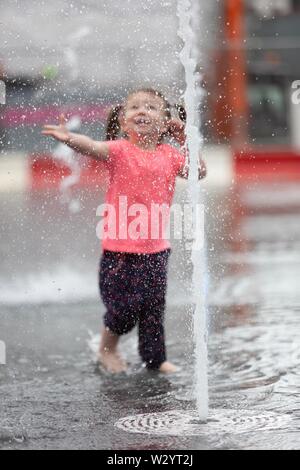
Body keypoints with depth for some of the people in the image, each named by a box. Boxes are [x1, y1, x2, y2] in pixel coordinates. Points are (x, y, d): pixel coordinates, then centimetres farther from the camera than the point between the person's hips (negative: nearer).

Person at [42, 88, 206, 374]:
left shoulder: (169, 155, 5)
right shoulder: (120, 151, -9)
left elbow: (199, 172, 6)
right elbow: (92, 148, -27)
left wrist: (185, 141, -2)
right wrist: (69, 138, -48)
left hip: (155, 248, 4)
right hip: (120, 247, -4)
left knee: (154, 307, 10)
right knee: (123, 308, -1)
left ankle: (155, 358, 25)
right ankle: (107, 350, 25)